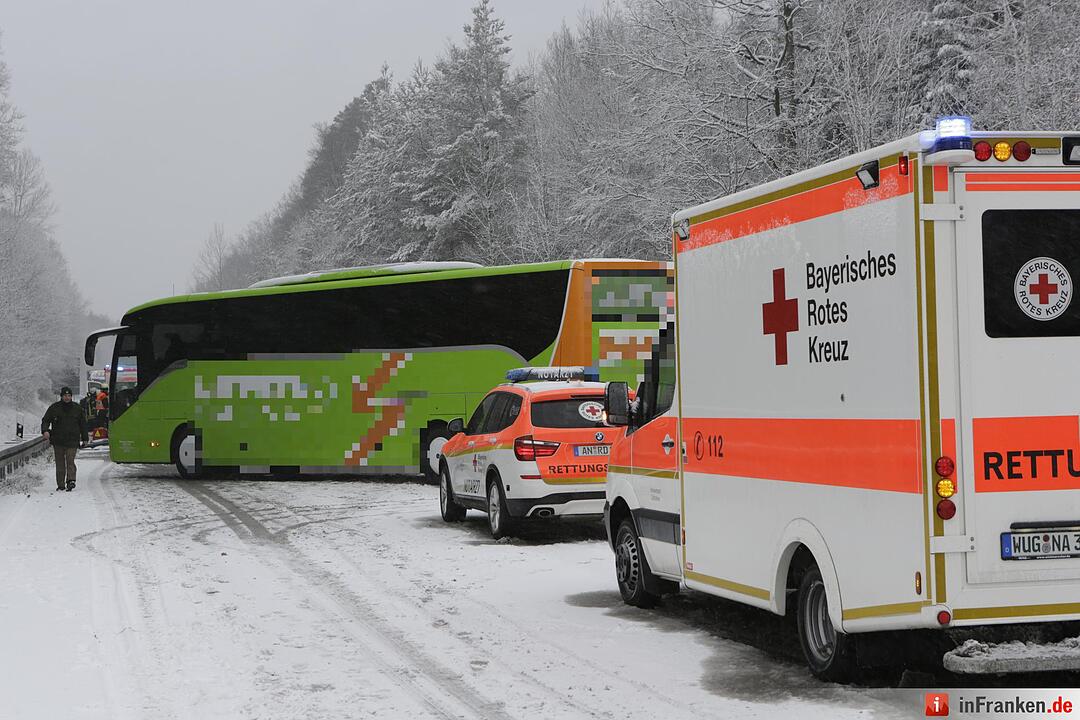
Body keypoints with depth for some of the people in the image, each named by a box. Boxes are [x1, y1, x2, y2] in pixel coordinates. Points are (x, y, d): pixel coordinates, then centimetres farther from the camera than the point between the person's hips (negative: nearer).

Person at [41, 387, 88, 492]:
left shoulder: (77, 409, 9)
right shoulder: (54, 408, 6)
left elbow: (83, 424, 17)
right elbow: (45, 420, 7)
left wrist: (84, 439, 15)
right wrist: (45, 430, -13)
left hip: (72, 441, -1)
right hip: (58, 441, 1)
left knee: (70, 461, -15)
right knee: (60, 463, 5)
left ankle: (71, 480, -23)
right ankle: (61, 485, 9)